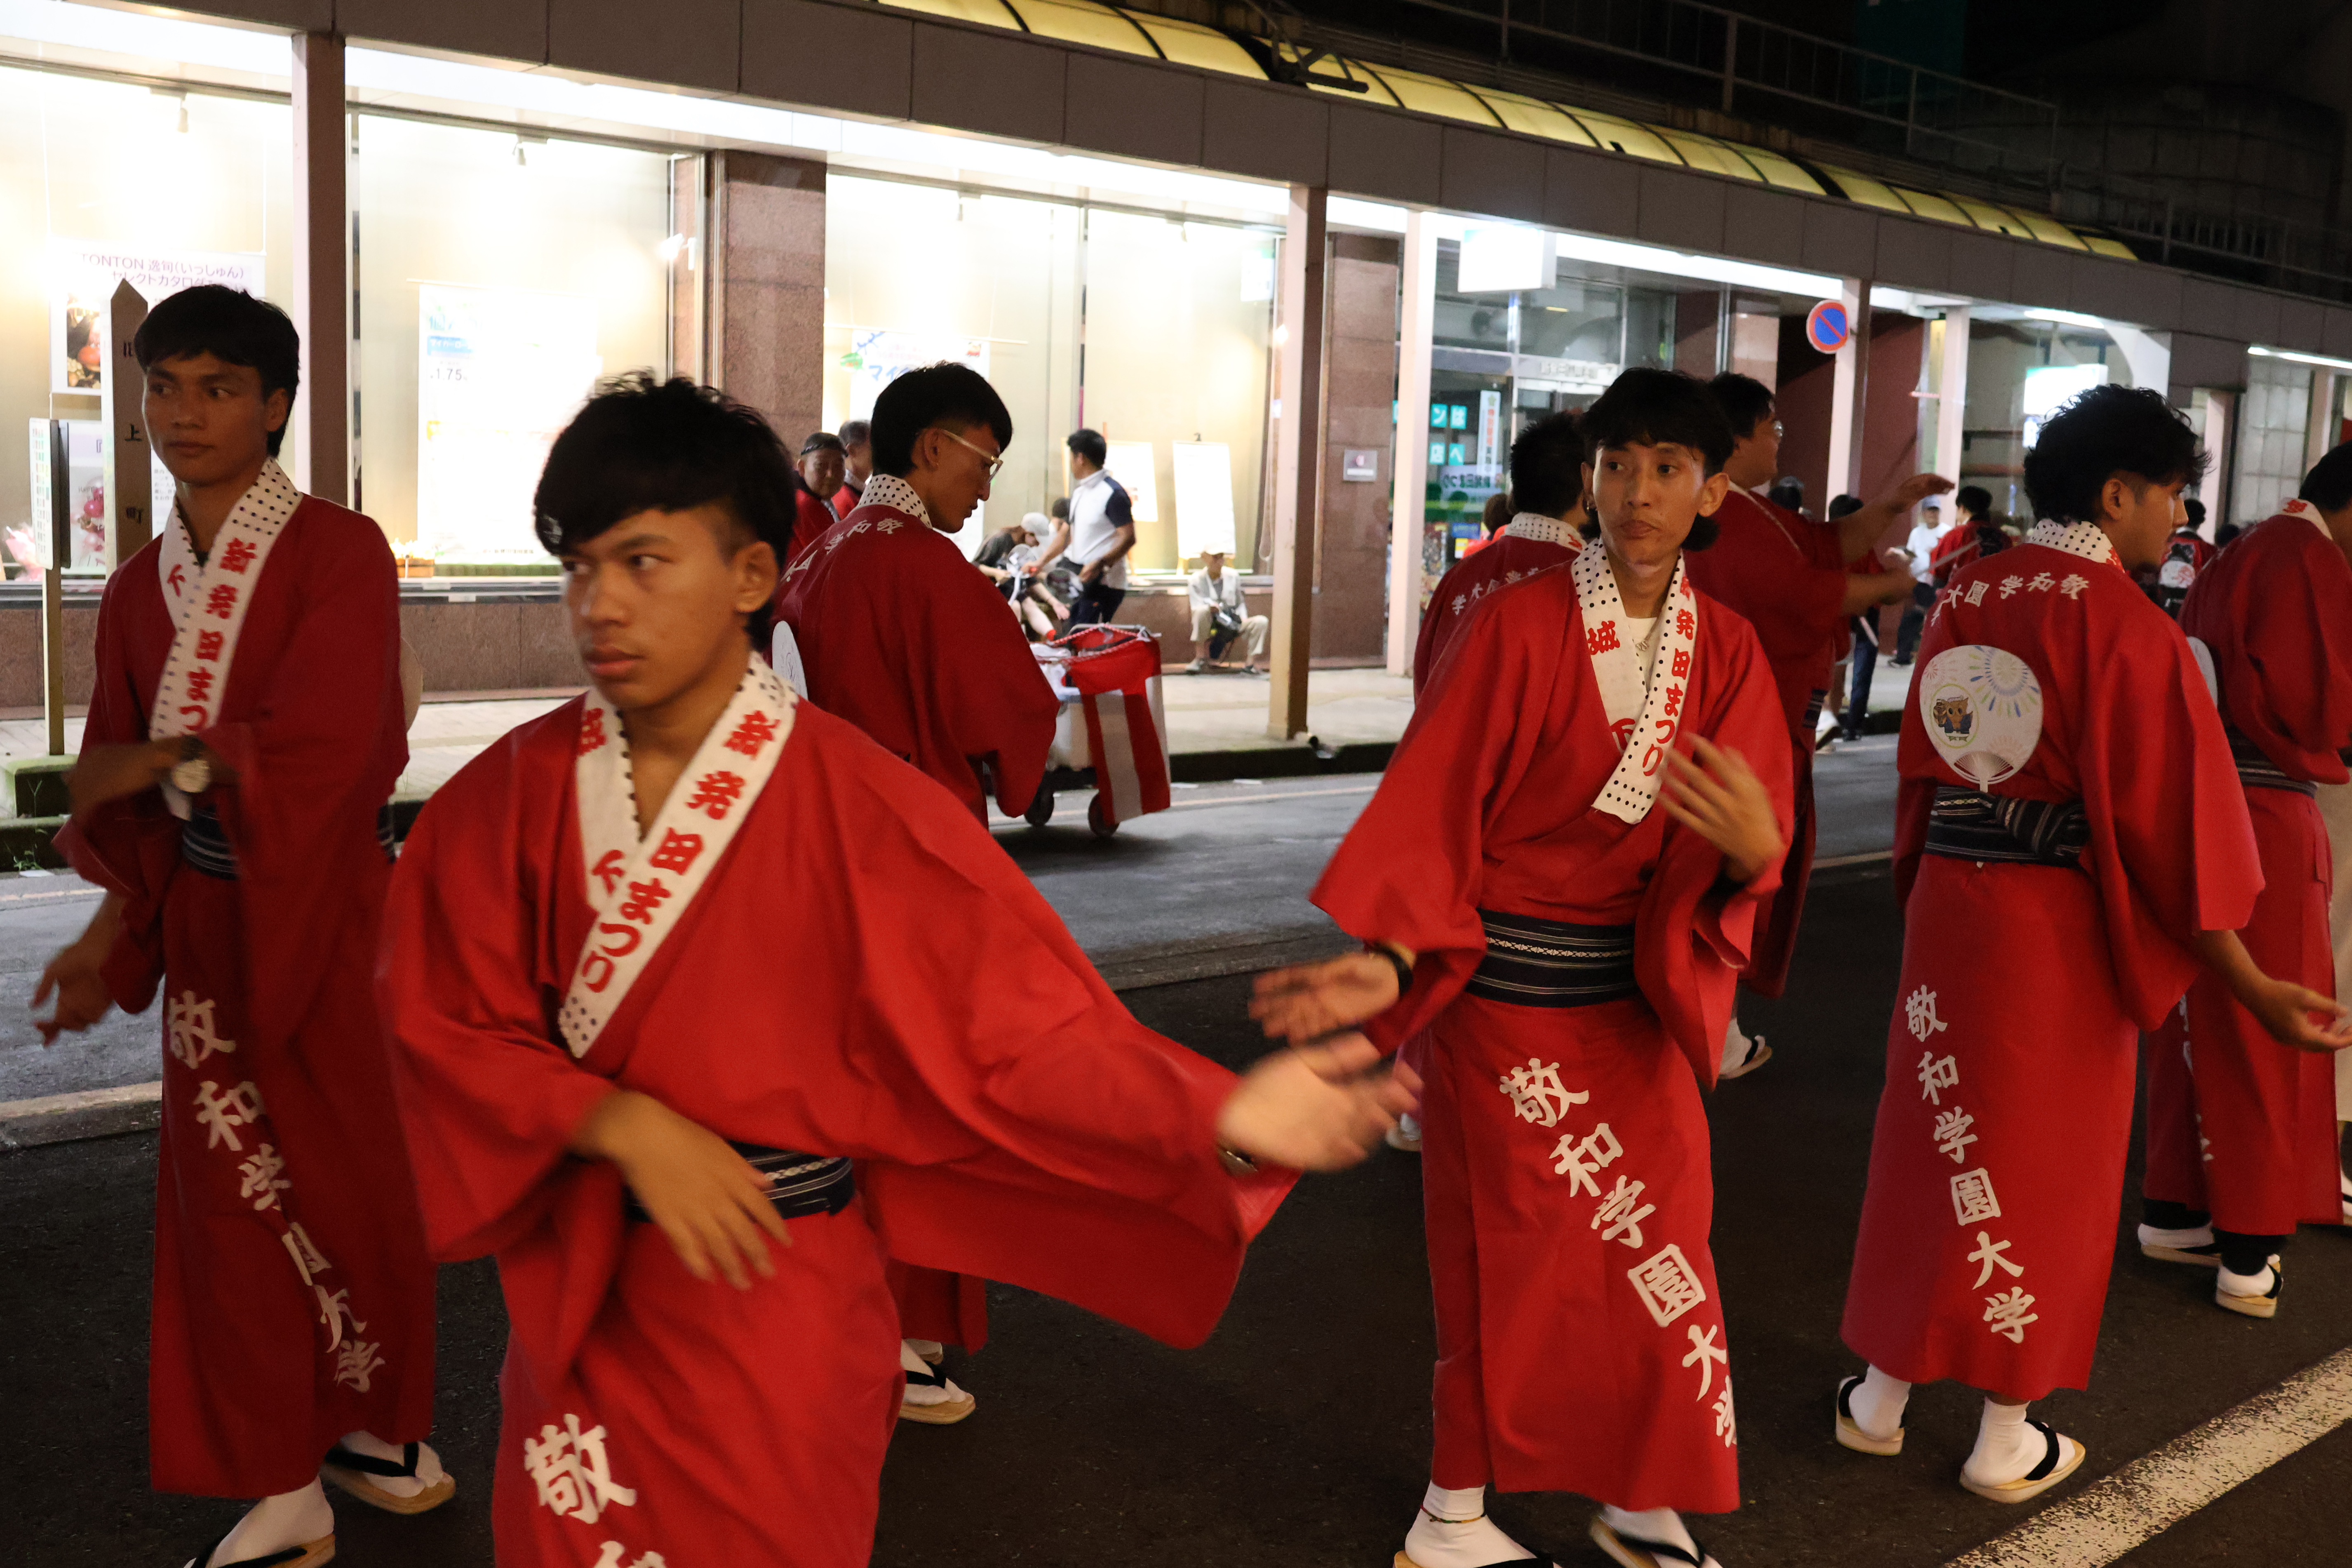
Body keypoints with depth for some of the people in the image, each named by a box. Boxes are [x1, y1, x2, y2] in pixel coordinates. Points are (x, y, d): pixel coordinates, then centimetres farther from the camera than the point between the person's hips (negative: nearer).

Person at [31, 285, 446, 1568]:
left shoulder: (340, 554, -10)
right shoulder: (138, 592, 8)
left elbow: (322, 751, -20)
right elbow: (122, 795, 8)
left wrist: (164, 760, -11)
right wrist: (113, 932, -4)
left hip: (320, 909, -5)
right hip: (205, 919, 5)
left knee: (345, 1179, 8)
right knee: (225, 1194, 9)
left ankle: (377, 1428, 31)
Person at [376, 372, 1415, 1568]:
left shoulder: (857, 806, -16)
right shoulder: (511, 794, -6)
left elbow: (1023, 1030, -18)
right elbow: (443, 1024, -7)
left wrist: (1219, 1117, -31)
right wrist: (623, 1125, -22)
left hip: (775, 1302, -3)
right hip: (569, 1291, 3)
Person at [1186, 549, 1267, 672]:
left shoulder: (1232, 577, 8)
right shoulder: (1196, 580, -2)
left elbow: (1240, 603, 18)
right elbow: (1197, 608, -11)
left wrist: (1243, 620, -1)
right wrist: (1210, 606, -30)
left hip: (1231, 626, 3)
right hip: (1209, 627, -3)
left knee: (1261, 622, -18)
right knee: (1203, 611, -37)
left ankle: (1250, 662, -19)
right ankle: (1200, 657, -27)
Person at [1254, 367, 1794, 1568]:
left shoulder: (1725, 652, 0)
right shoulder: (1521, 624, -14)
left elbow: (1752, 844, -5)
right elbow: (1431, 806, -17)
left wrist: (1751, 846, -30)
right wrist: (1389, 961, -31)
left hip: (1642, 994, 5)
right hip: (1506, 983, -4)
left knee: (1657, 1252, 12)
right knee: (1509, 1256, 7)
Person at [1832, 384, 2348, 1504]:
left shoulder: (1963, 597, 4)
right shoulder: (2125, 625, -15)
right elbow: (2171, 816, -17)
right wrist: (2253, 988, -13)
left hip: (1947, 895, 6)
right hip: (2060, 920, -5)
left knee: (1930, 1130, 16)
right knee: (2046, 1161, 9)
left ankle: (1882, 1393, 27)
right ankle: (2009, 1441, 21)